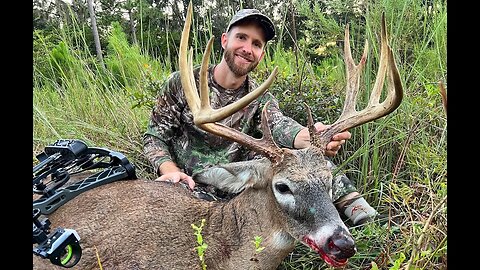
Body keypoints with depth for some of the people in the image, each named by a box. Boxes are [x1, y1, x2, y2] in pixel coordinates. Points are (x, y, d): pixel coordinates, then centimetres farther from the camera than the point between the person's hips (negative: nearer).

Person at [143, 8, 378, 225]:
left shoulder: (261, 99, -1)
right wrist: (170, 170, -26)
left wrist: (311, 137, -48)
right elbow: (154, 138, -4)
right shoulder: (182, 83, -6)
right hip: (189, 187, -1)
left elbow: (280, 125, -24)